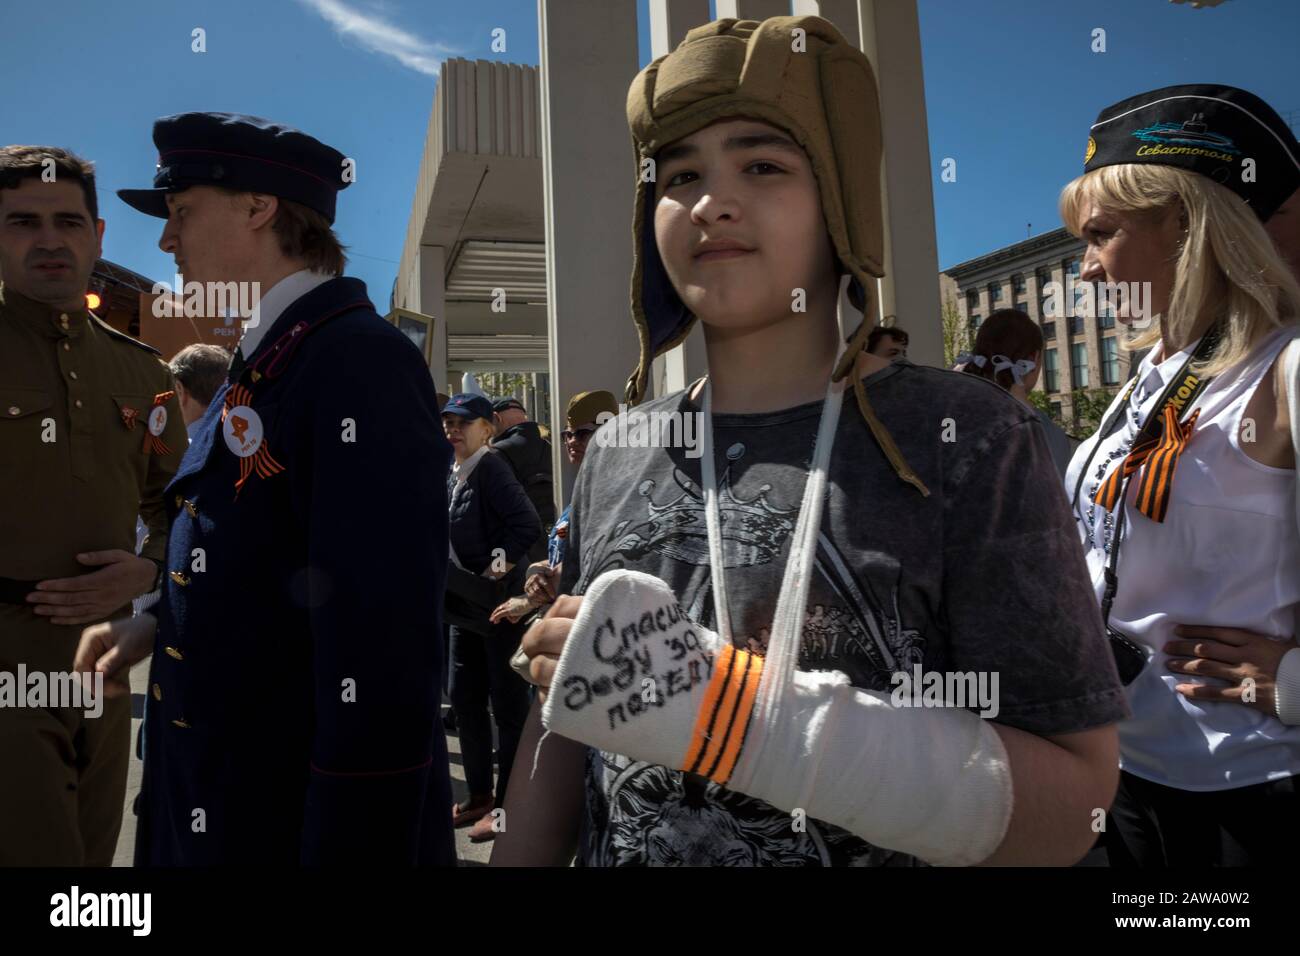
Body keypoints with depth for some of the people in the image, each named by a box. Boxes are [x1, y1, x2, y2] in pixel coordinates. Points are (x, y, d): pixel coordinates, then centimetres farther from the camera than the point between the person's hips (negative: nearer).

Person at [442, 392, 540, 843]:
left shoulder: (491, 467, -12)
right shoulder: (452, 476, 13)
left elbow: (527, 525, -22)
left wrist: (496, 571, -23)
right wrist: (453, 586, 7)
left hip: (500, 605, -9)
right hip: (465, 606, 9)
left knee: (507, 705, 2)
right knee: (464, 699, 15)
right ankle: (480, 795, 29)